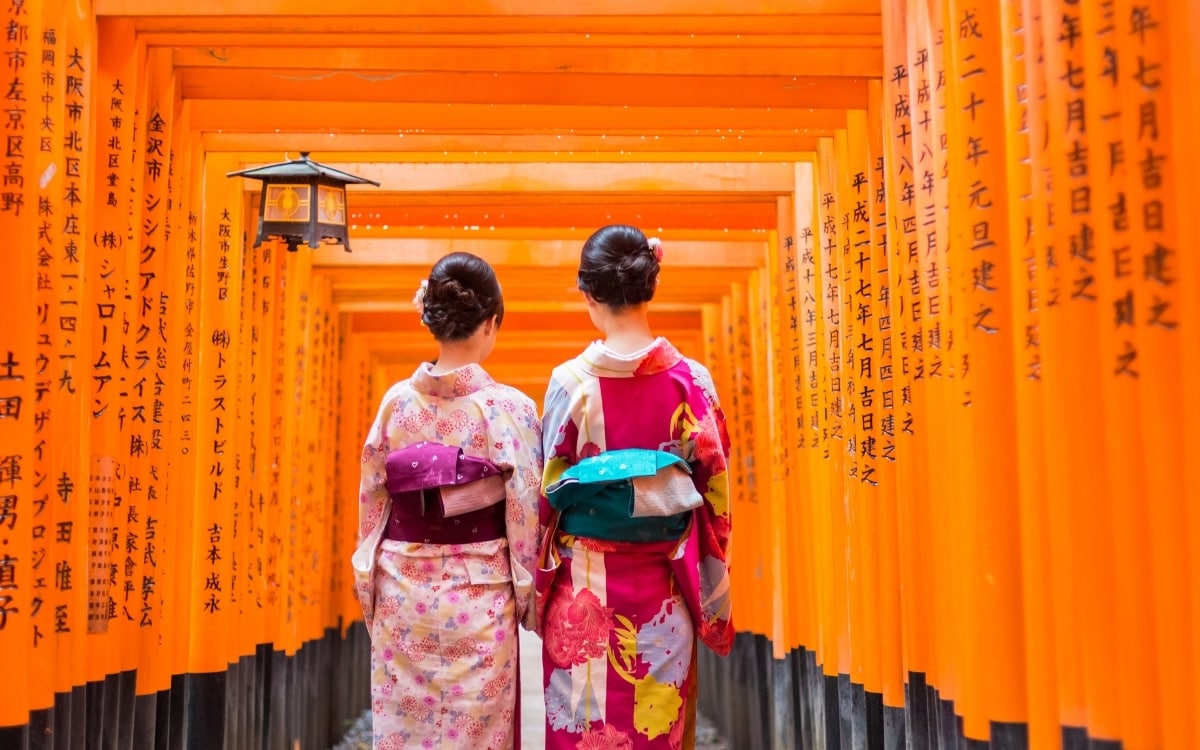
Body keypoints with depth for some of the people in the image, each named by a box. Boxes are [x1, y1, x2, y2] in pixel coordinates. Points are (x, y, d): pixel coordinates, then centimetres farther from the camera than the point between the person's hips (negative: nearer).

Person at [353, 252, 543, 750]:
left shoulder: (396, 401, -2)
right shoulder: (510, 408, -11)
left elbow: (371, 506, 3)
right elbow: (525, 517, -8)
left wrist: (370, 595, 12)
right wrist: (528, 600, 4)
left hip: (401, 592, 3)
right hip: (477, 597, -3)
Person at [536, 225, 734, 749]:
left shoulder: (571, 382, -10)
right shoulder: (692, 380, -5)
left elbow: (547, 496, -4)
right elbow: (715, 492, 0)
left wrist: (539, 586, 9)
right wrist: (711, 597, 10)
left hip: (585, 588, -1)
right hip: (663, 591, 2)